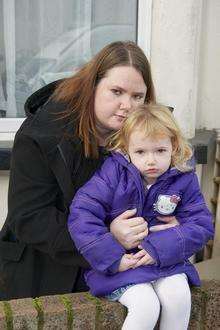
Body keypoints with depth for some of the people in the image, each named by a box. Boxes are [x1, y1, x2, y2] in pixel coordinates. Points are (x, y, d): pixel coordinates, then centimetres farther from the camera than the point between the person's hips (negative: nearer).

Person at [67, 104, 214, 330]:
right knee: (146, 306, -23)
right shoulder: (113, 173, -11)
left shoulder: (184, 180, -2)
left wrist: (159, 248, -19)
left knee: (179, 298, -21)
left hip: (165, 261, 3)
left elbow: (201, 224, -5)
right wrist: (112, 257, -22)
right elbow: (81, 215, -17)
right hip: (121, 263, -3)